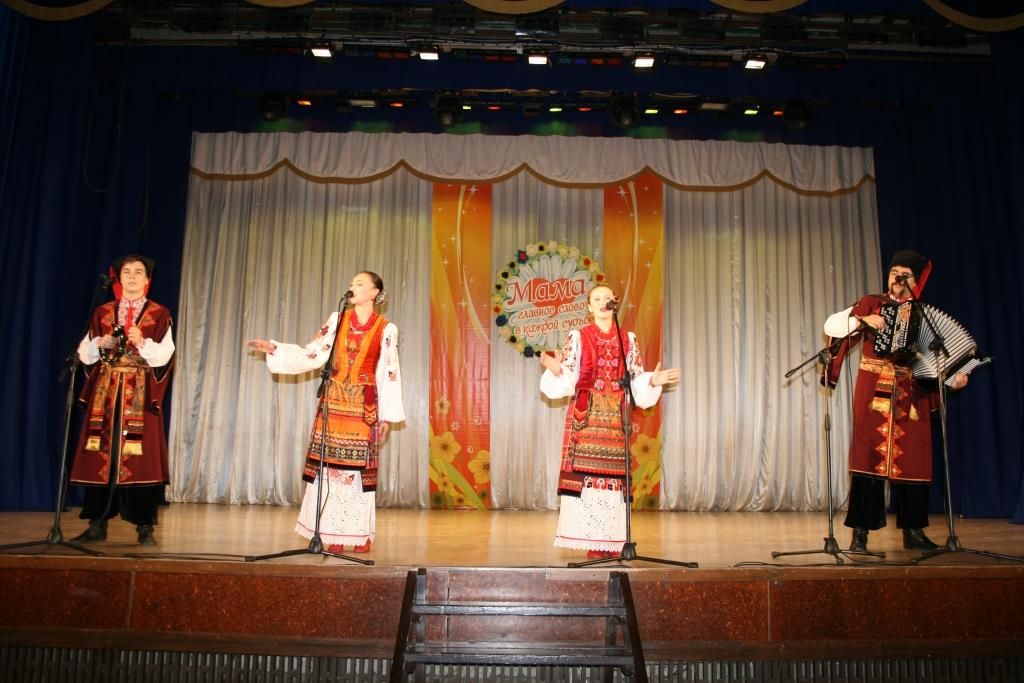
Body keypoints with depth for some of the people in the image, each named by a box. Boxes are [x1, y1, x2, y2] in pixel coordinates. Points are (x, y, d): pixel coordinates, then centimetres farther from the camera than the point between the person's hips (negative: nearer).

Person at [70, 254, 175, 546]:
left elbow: (163, 356, -6)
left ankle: (145, 527, -1)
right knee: (101, 456, 2)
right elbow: (84, 354, 11)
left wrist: (142, 342, -23)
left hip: (140, 395, -3)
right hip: (104, 393, 3)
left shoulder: (159, 314, 4)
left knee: (141, 458, -5)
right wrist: (101, 344, -9)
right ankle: (97, 525, 11)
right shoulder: (102, 313, 12)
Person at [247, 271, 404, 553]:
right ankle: (334, 534, 7)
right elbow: (311, 355, 7)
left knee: (359, 467, -1)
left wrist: (387, 415, -2)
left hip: (364, 406, -2)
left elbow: (390, 374, 0)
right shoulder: (337, 319, 8)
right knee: (330, 465, 0)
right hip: (333, 402, 3)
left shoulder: (386, 329, 0)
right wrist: (274, 348, -3)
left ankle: (361, 534, 8)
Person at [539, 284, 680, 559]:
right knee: (585, 470, -8)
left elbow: (636, 381, 11)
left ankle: (612, 541, 6)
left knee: (613, 471, -1)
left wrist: (653, 380, -7)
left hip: (615, 415, 2)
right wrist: (556, 369, -20)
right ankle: (591, 541, -2)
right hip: (585, 414, -2)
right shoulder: (577, 337, 6)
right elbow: (566, 380, 0)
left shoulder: (628, 339, 13)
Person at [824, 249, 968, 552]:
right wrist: (862, 320, -13)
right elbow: (830, 325, 1)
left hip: (911, 395, 3)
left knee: (912, 459, 4)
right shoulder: (872, 303, 8)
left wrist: (955, 376, -6)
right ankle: (860, 533, -3)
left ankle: (913, 531, 17)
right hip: (874, 391, -3)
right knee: (869, 456, -6)